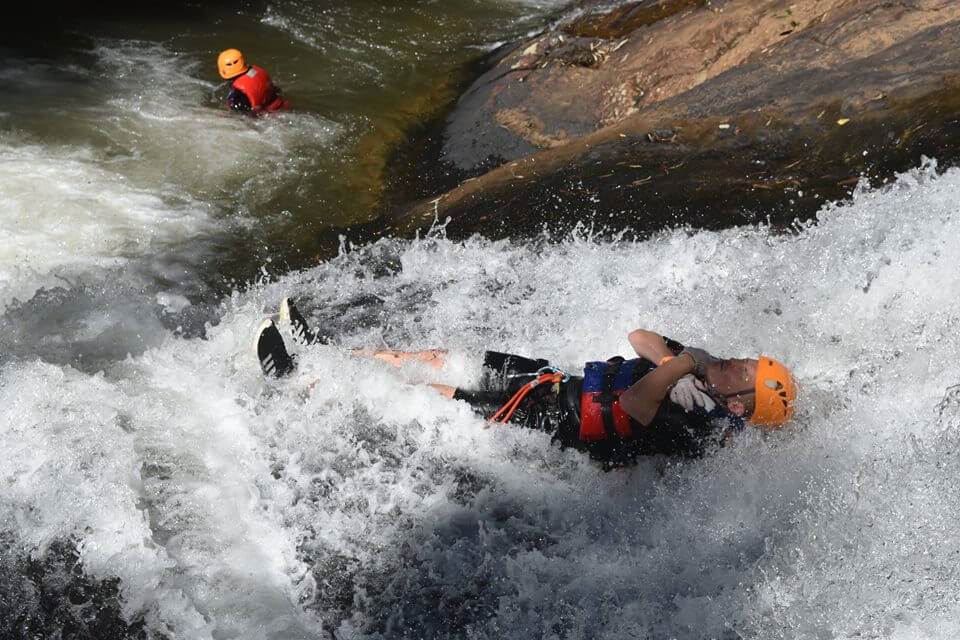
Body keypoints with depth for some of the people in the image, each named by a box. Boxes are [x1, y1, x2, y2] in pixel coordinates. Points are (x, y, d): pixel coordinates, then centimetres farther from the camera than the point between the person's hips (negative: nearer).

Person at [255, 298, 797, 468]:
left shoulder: (701, 430, -21)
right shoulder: (706, 372, 5)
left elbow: (635, 400, -39)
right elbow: (641, 337, 9)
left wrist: (686, 365, -28)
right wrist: (686, 356, -7)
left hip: (553, 420, -8)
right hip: (561, 378, 8)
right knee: (441, 358, 8)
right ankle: (327, 349, 21)